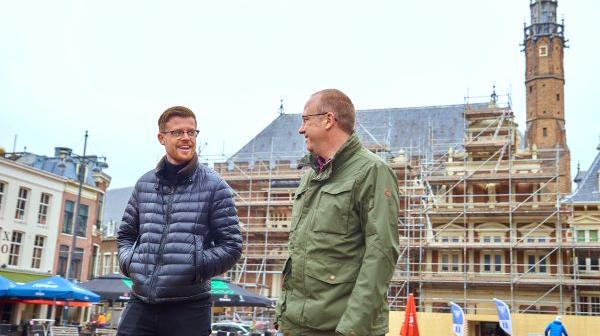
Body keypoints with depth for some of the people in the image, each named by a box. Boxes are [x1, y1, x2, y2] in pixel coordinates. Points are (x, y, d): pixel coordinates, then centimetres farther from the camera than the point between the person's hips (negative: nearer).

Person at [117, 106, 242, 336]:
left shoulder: (214, 186, -1)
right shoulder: (145, 183, 10)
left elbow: (231, 246, -2)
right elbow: (126, 234, 20)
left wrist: (195, 267, -13)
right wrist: (129, 261, 2)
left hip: (188, 308, -3)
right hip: (141, 303, 3)